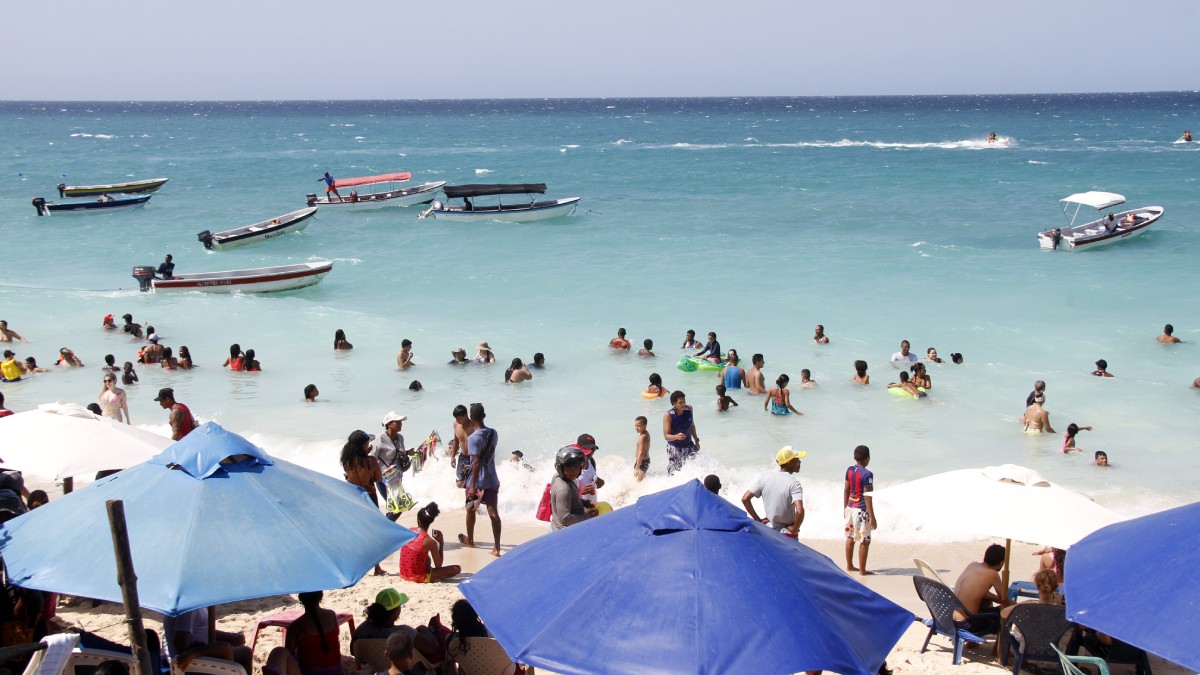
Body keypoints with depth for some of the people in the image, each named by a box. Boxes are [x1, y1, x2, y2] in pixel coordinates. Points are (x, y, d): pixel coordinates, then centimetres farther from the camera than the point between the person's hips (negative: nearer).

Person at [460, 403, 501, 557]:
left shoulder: (473, 438, -19)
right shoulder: (493, 433, 1)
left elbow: (476, 462, -24)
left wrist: (472, 486, -23)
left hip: (477, 481, -4)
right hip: (492, 480, 4)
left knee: (470, 509, 19)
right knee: (493, 513, 3)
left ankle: (470, 540, 36)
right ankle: (496, 547, -2)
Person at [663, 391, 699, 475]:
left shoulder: (689, 409, -3)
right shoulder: (668, 415, -17)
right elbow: (666, 435, -18)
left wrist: (696, 440, 18)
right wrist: (676, 436, -38)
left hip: (689, 445, 4)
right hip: (674, 448, -4)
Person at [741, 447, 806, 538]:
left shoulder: (764, 476, -4)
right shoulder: (794, 483, -18)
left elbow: (745, 499, -5)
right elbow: (799, 511, -32)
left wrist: (758, 520, 2)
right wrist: (795, 529, -16)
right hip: (787, 534, -5)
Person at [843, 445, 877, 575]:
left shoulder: (849, 470, 2)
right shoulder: (867, 474, -19)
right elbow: (867, 496, -19)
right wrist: (872, 517, -15)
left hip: (850, 507, 8)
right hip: (861, 510, -8)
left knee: (850, 538, 17)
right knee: (865, 541, 2)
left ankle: (849, 566, 28)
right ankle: (862, 571, 6)